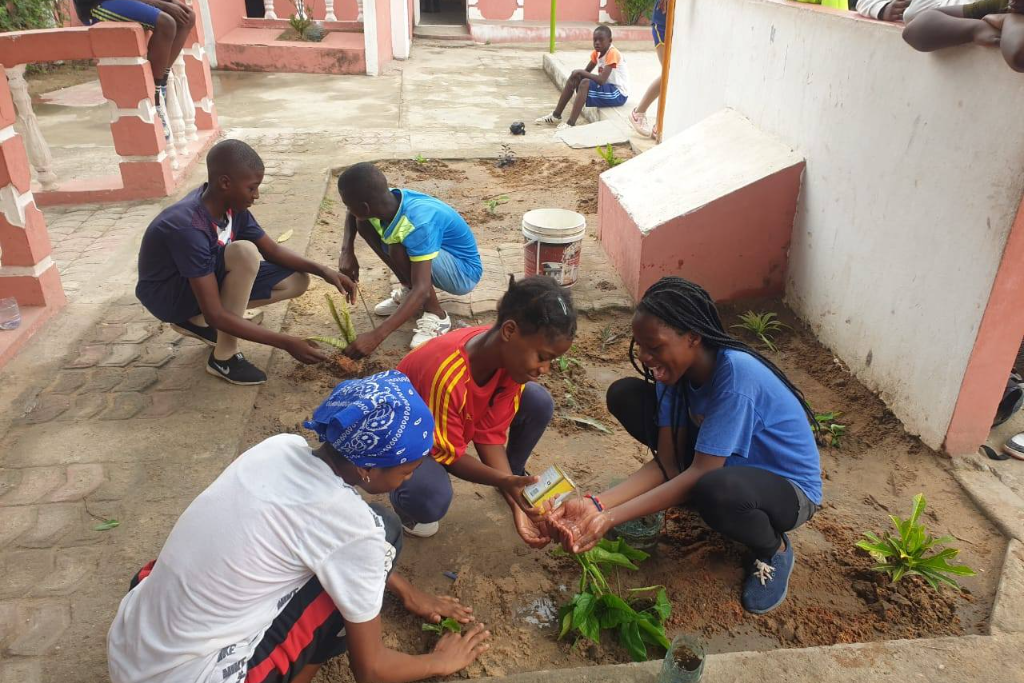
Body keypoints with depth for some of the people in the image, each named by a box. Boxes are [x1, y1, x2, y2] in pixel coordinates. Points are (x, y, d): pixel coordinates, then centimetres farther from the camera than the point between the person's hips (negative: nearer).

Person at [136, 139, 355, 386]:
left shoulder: (230, 205, -13)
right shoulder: (189, 228, -35)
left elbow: (272, 250, 0)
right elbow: (216, 315, -36)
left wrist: (323, 271, -15)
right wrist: (287, 343, -37)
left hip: (205, 281, 8)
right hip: (167, 293, -8)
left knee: (298, 280, -3)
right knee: (245, 252, -34)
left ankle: (196, 321, 7)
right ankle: (224, 357, -19)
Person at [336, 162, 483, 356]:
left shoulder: (419, 224, -37)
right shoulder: (388, 200, -17)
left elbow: (422, 290, -42)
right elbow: (353, 216, 7)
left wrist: (376, 337, -46)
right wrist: (347, 251, -10)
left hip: (464, 271, -7)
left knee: (399, 250, -34)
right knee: (364, 224, -4)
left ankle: (436, 316, -13)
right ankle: (408, 290, 9)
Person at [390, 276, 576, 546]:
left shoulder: (511, 357, -22)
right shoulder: (447, 377, -42)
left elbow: (491, 434, -16)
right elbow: (447, 454, -27)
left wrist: (513, 489, -26)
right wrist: (503, 481, -39)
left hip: (464, 419, 6)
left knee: (539, 402, -15)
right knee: (432, 499, -37)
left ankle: (516, 471, 13)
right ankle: (403, 498, 1)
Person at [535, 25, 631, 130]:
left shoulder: (613, 54, -22)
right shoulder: (597, 52, 4)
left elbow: (602, 80, -31)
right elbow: (587, 72, 10)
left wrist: (581, 72, -21)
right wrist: (578, 73, -12)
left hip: (618, 94, -9)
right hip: (607, 87, 9)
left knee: (585, 83, -29)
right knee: (574, 76, 0)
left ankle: (571, 123, -30)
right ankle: (556, 116, 4)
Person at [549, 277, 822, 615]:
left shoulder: (737, 373, -33)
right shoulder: (677, 368, -12)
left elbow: (700, 473, -33)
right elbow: (666, 462, -13)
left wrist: (610, 518, -38)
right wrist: (596, 504, -28)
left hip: (787, 486, -6)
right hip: (718, 463, 6)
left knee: (716, 491, -43)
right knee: (625, 395, -9)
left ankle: (774, 548, -7)